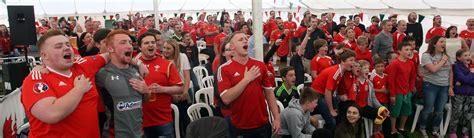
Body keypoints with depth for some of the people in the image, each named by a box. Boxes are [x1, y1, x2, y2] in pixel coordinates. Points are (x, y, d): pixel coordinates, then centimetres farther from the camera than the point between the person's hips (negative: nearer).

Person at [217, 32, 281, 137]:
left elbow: (269, 92, 6)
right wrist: (246, 79, -19)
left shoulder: (260, 65, 2)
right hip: (240, 127, -3)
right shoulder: (224, 69, -10)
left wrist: (277, 117, 2)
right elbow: (226, 99, -18)